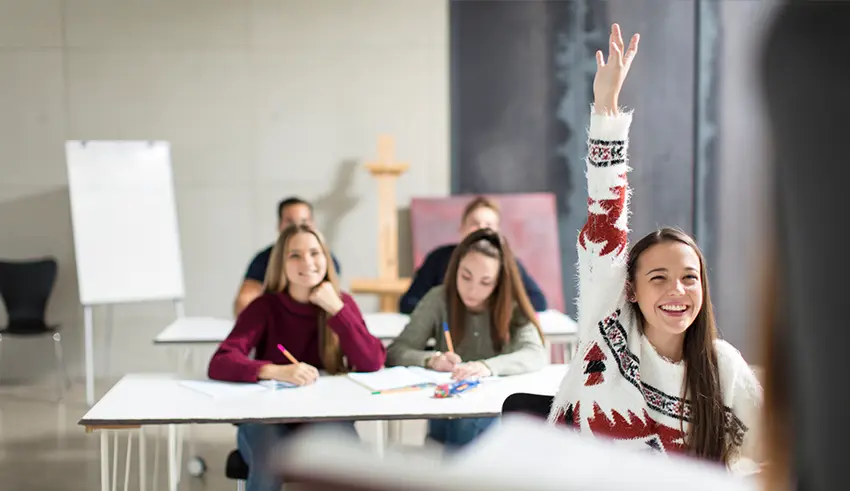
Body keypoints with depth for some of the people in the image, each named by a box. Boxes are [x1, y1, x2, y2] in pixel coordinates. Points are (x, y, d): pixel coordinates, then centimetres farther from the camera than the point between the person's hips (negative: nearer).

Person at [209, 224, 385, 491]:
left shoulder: (343, 303, 1)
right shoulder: (265, 307, -7)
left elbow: (372, 364, -11)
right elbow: (220, 363, -20)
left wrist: (336, 309, -16)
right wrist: (277, 371, -36)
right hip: (268, 417, -2)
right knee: (270, 469, -34)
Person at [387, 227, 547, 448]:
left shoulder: (512, 307, -5)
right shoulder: (438, 300, -3)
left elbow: (536, 356, -21)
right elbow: (395, 352, -4)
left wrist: (488, 366, -40)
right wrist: (432, 360, -26)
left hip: (499, 410, 0)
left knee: (470, 425, -33)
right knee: (462, 425, -33)